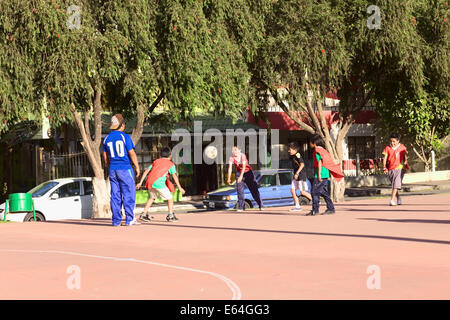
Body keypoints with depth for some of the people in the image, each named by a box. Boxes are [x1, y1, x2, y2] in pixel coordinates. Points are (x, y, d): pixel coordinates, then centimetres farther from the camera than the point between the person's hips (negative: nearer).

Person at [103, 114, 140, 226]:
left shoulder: (107, 138, 9)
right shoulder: (125, 137, -8)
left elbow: (105, 157, 15)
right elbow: (132, 154, -9)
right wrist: (137, 167, -1)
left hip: (112, 170, 5)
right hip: (125, 170, -5)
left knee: (115, 195, 7)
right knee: (129, 194, -1)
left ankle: (116, 220, 6)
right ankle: (129, 219, -4)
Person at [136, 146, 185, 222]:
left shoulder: (156, 161, 25)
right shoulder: (171, 164, 10)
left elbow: (146, 171, 20)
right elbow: (174, 175, -4)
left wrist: (140, 183, 22)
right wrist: (179, 187, -7)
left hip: (150, 182, 5)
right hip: (159, 183, -5)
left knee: (152, 198, 27)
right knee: (170, 198, 10)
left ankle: (144, 214, 23)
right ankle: (170, 215, 4)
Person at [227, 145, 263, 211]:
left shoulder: (242, 156, -21)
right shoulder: (232, 158, -13)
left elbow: (244, 166, -30)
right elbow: (230, 168, -17)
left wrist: (241, 176, -41)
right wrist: (229, 178, -27)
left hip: (247, 172, -2)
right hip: (239, 173, 2)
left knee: (254, 189, -2)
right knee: (239, 190, -8)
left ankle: (261, 206, 1)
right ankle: (240, 207, -5)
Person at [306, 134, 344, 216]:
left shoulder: (317, 151, -10)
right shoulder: (323, 150, 18)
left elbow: (319, 162, -17)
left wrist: (319, 174, -20)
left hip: (321, 174, -9)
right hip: (326, 174, 9)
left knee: (315, 192, -7)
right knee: (324, 192, 13)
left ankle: (315, 210, -9)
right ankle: (331, 208, 12)